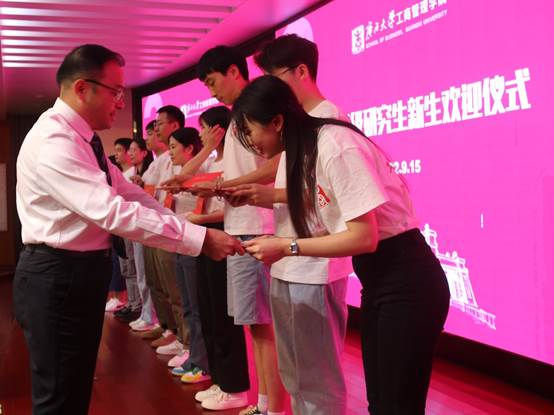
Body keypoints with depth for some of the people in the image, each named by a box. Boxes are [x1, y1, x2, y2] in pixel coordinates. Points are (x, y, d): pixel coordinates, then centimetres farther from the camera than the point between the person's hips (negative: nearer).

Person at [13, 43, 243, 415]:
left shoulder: (82, 138, 10)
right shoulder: (54, 141, -23)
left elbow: (128, 194, 10)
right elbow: (112, 212, -32)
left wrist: (189, 226, -2)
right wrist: (200, 238, -32)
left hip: (84, 271, 10)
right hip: (57, 277, -10)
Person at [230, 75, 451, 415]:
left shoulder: (335, 146, -21)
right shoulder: (307, 150, 7)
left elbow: (363, 238, -22)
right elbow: (333, 226, 5)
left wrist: (287, 247, -17)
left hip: (407, 282, -9)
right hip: (377, 280, 9)